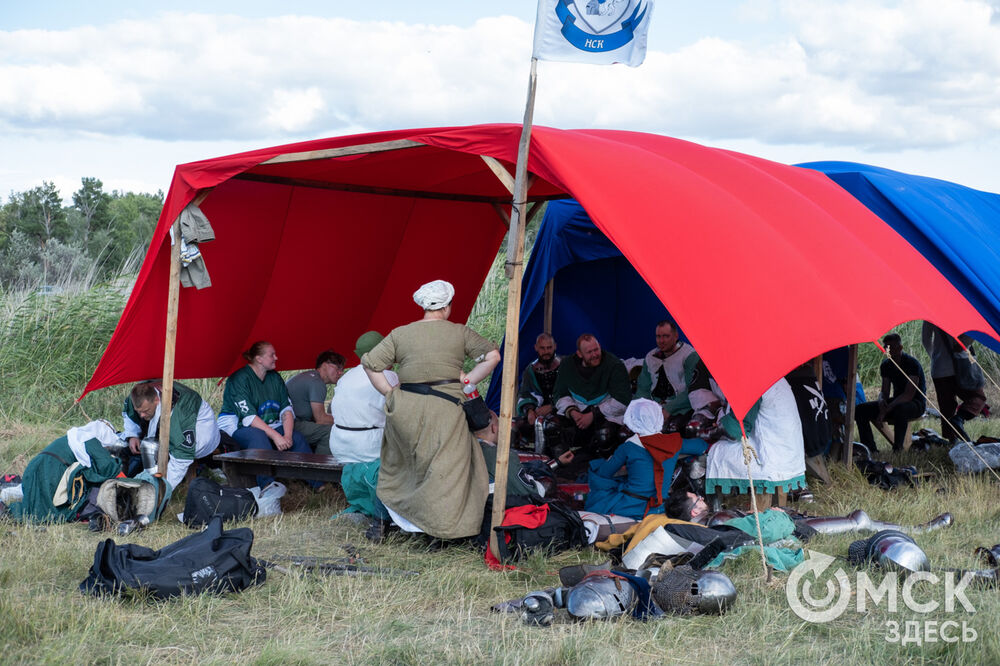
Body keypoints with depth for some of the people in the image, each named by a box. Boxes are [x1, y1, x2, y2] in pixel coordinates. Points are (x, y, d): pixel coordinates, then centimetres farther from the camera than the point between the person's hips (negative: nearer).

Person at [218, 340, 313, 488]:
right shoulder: (240, 379, -13)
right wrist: (275, 436, -29)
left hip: (268, 425, 7)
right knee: (259, 436, -38)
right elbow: (248, 416, -22)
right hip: (238, 427, -6)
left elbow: (286, 409, 2)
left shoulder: (275, 378, 9)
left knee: (297, 437, -19)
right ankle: (267, 486, -52)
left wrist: (287, 435, -17)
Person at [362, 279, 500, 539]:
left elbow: (370, 363, 4)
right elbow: (492, 356, -2)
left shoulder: (400, 334, 7)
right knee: (444, 466, 0)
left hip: (406, 408, 3)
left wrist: (390, 393, 8)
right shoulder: (460, 333, 4)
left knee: (402, 459, 22)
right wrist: (468, 381, 4)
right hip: (445, 409, -3)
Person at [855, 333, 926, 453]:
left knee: (900, 409, -44)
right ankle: (871, 450, -12)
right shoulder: (886, 365, 5)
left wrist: (885, 411, -29)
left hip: (916, 404, -7)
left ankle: (897, 450, -34)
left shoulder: (912, 363, -17)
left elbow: (909, 395, -24)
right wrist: (881, 400, -21)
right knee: (860, 410, -10)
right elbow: (884, 392, 6)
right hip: (896, 401, 7)